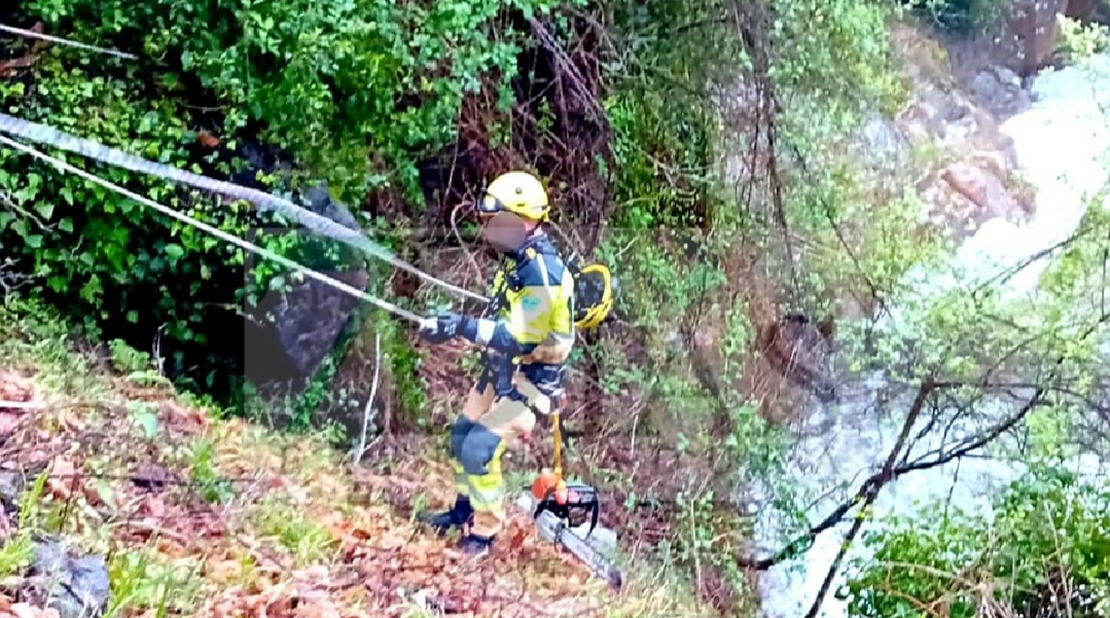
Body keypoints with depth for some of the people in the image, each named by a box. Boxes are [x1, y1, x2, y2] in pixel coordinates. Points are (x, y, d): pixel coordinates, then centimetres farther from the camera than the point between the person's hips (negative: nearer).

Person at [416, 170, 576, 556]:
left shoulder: (542, 272, -26)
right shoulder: (518, 260, 5)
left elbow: (519, 338, -30)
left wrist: (464, 328, -31)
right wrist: (453, 325, 4)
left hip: (530, 379, -10)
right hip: (501, 370, 10)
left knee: (480, 448, -15)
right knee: (462, 433, 17)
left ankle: (485, 531, 3)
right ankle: (464, 510, 36)